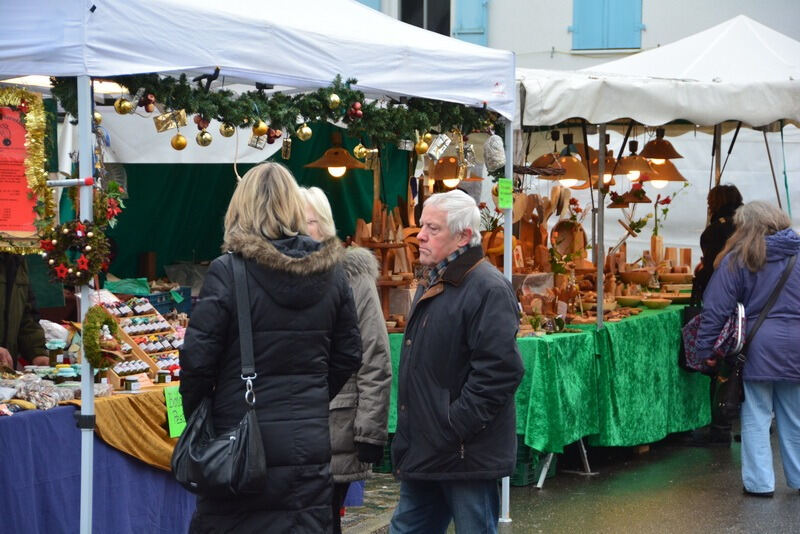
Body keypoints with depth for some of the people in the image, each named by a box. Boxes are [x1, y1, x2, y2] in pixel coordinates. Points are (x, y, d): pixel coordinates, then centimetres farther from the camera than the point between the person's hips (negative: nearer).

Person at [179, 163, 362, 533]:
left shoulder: (227, 271, -11)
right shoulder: (331, 272, 2)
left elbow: (197, 357, -11)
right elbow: (348, 355, 9)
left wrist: (194, 417, 5)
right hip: (309, 444, 4)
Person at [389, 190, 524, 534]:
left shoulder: (489, 290, -16)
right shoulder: (432, 286, 15)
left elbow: (498, 372, -25)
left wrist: (453, 429, -23)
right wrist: (409, 440, 18)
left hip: (467, 456, -10)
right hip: (423, 454, 10)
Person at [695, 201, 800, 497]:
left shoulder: (738, 259, -4)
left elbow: (716, 308, -7)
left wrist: (704, 348, -3)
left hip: (760, 348, -3)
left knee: (756, 417, 5)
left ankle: (759, 481, 4)